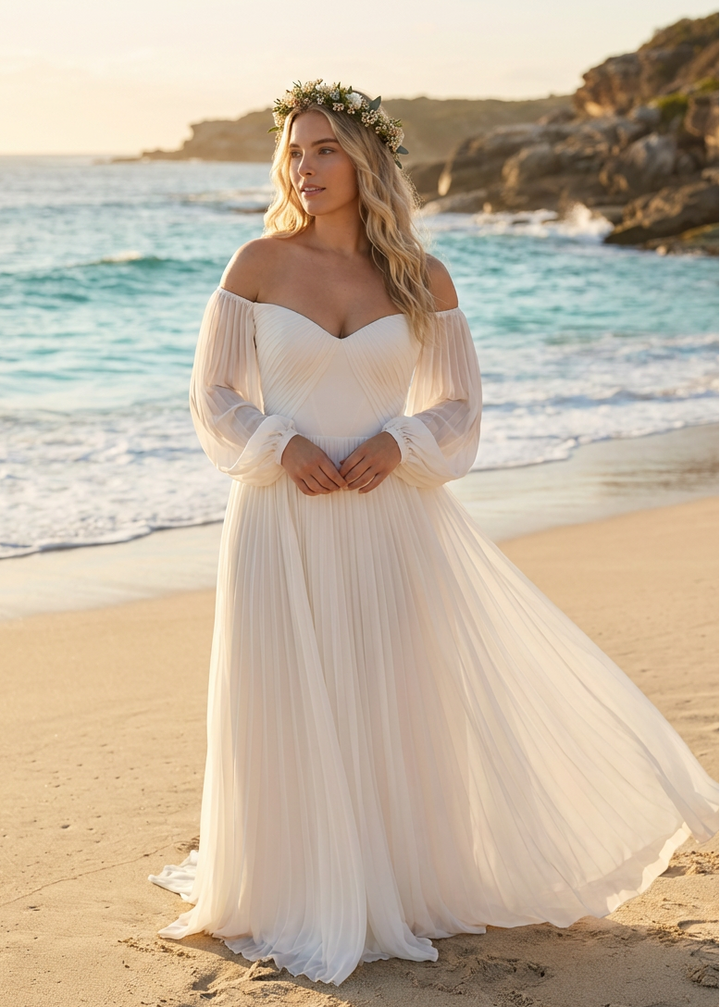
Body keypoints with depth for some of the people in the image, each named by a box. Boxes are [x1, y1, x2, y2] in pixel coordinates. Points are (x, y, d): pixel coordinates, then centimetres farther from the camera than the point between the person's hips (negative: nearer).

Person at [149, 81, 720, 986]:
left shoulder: (423, 281, 2)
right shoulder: (258, 265, -1)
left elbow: (459, 408, 7)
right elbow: (214, 397, 2)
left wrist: (395, 444, -13)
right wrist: (283, 445, -15)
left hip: (390, 521, 1)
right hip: (282, 522, -1)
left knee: (403, 704, 7)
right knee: (290, 715, 5)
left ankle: (401, 885, 29)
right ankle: (300, 902, 25)